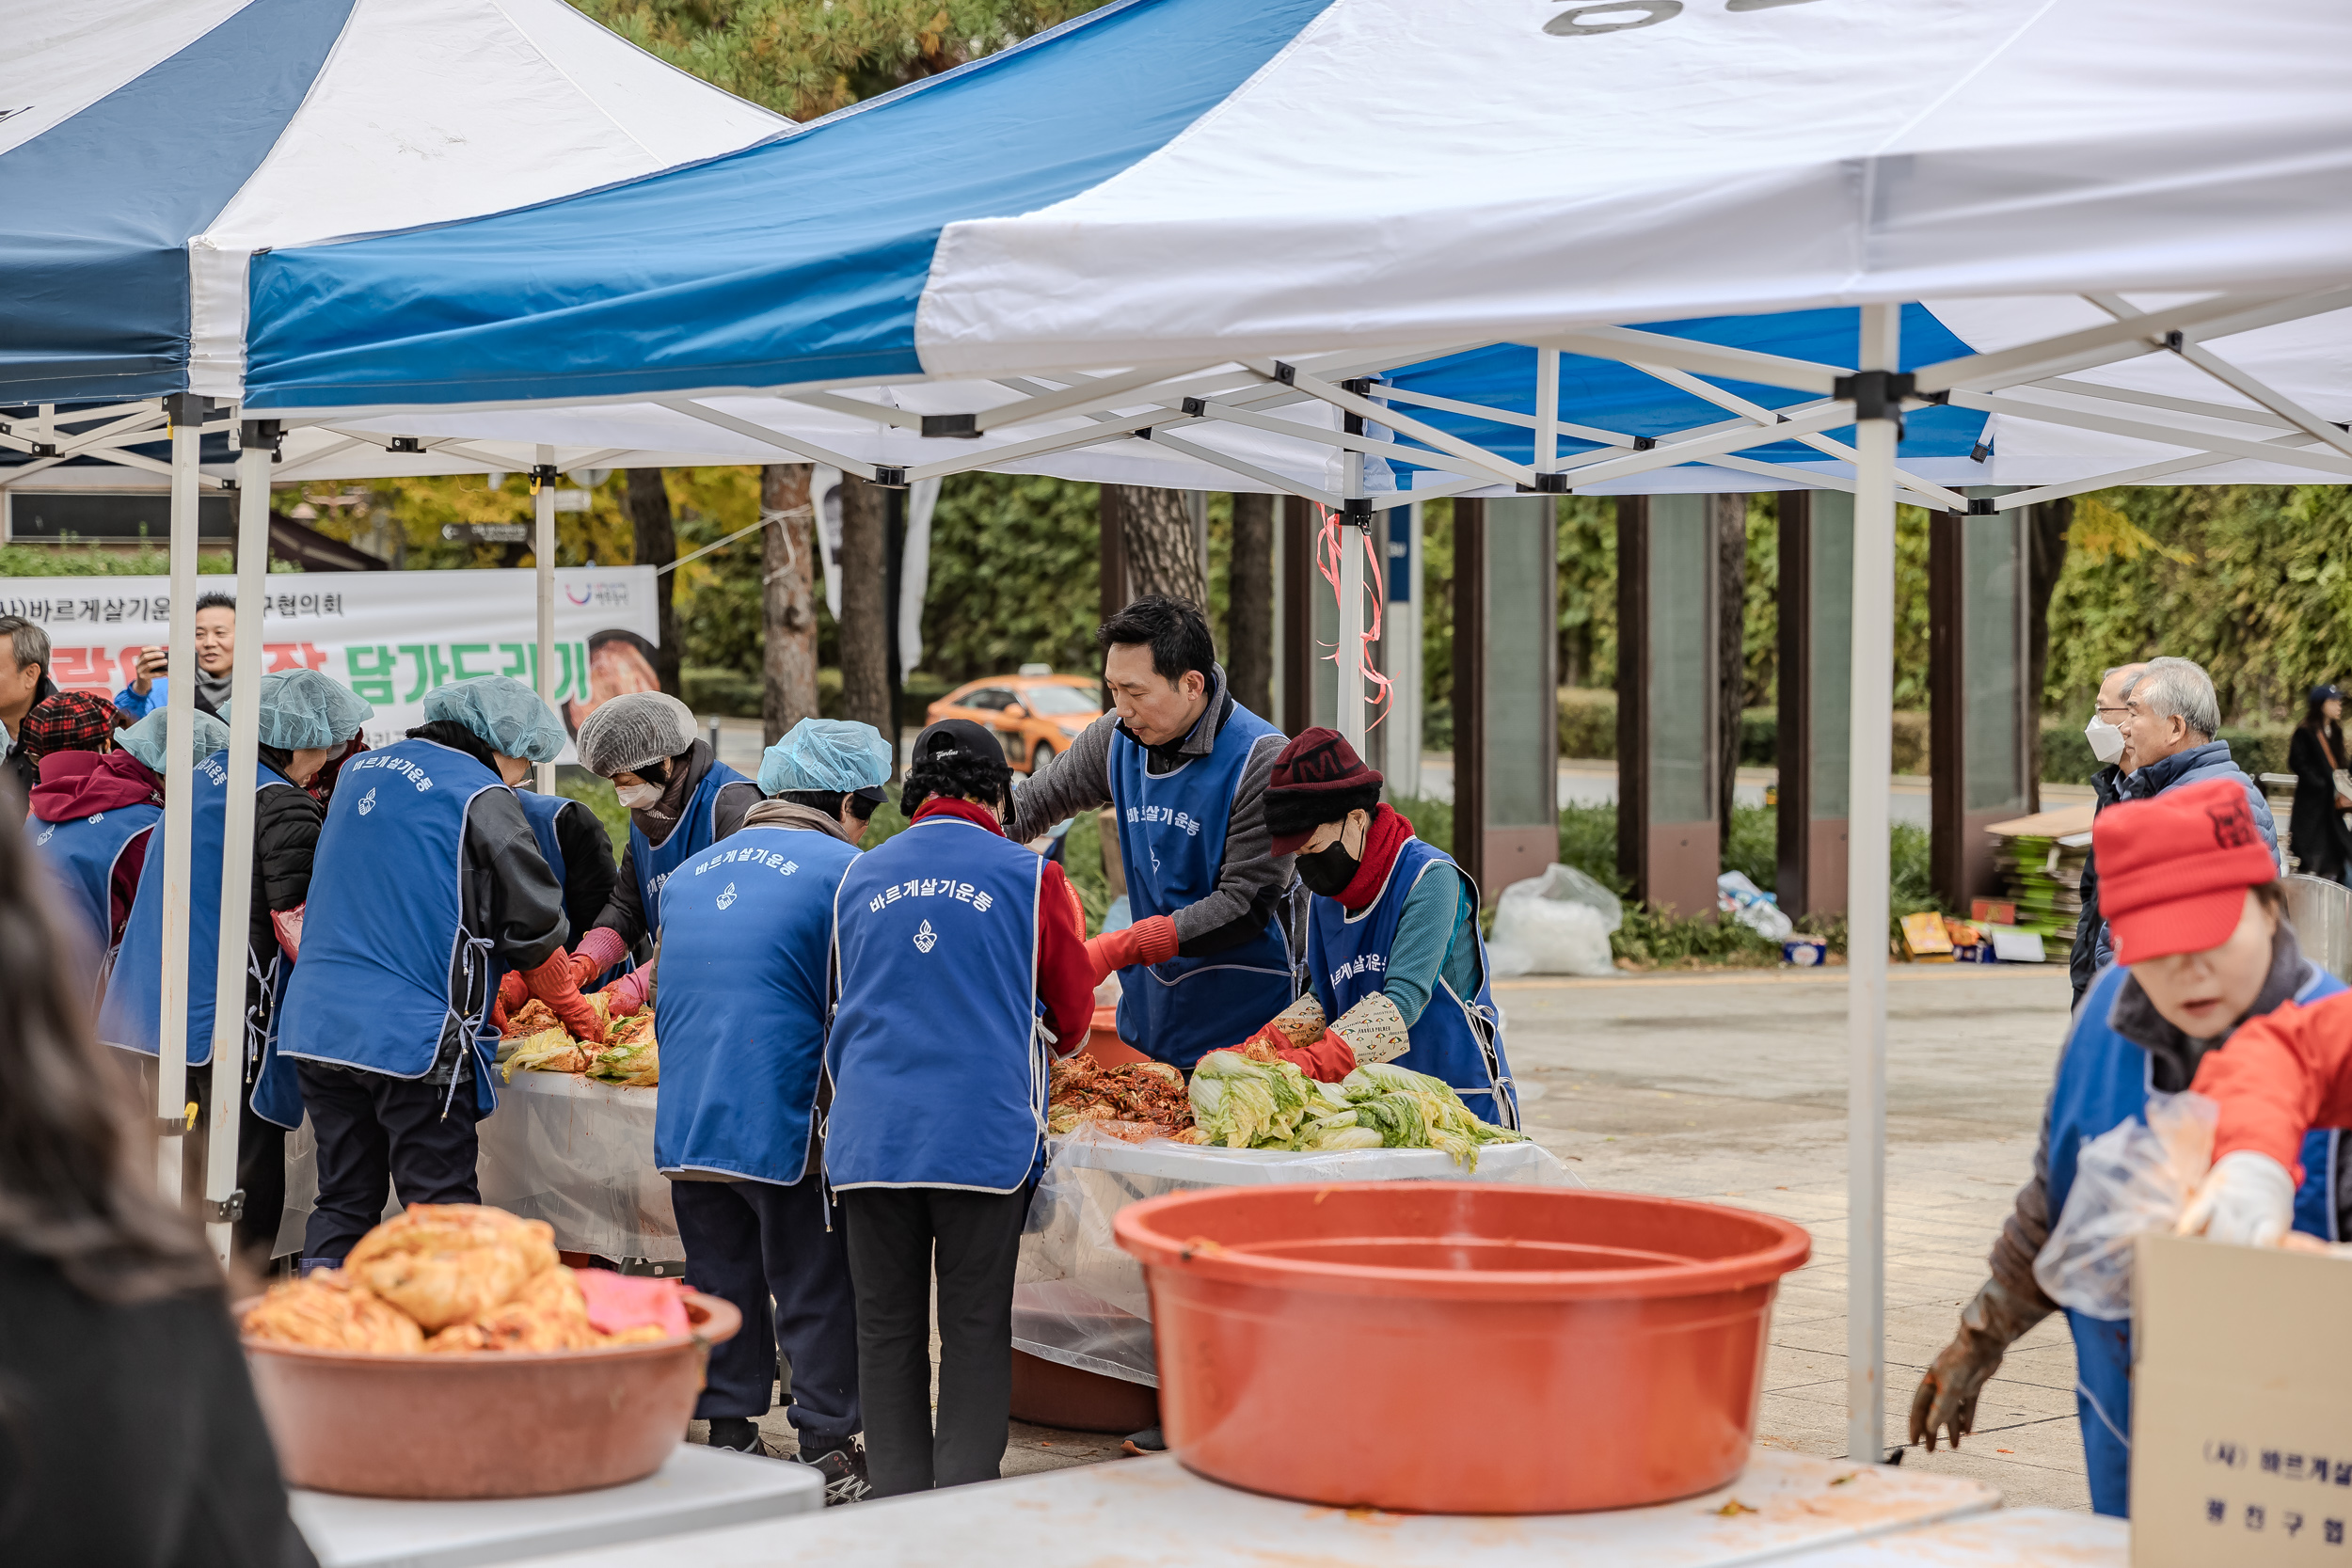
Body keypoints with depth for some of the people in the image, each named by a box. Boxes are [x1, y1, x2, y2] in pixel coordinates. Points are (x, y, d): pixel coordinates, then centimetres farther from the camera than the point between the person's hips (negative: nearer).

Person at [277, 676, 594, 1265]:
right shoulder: (481, 797, -7)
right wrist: (573, 1009, 14)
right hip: (412, 1034, -7)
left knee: (342, 1203, 12)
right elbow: (534, 924, -4)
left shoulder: (360, 770, 15)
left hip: (317, 1024, 7)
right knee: (443, 1208, -2)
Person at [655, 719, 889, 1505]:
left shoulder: (690, 873, 14)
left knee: (721, 1284, 15)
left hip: (686, 1124, 6)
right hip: (788, 1126, -6)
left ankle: (728, 1433, 21)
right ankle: (827, 1451, 8)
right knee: (815, 1292, 4)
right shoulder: (842, 870, -7)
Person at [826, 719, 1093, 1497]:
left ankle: (897, 1504, 12)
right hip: (984, 1133, -3)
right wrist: (1047, 1040, 34)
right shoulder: (1028, 877, 0)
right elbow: (1073, 1014, 12)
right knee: (975, 1329, 4)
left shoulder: (859, 877, 11)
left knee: (887, 1329, 9)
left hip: (870, 1133, 3)